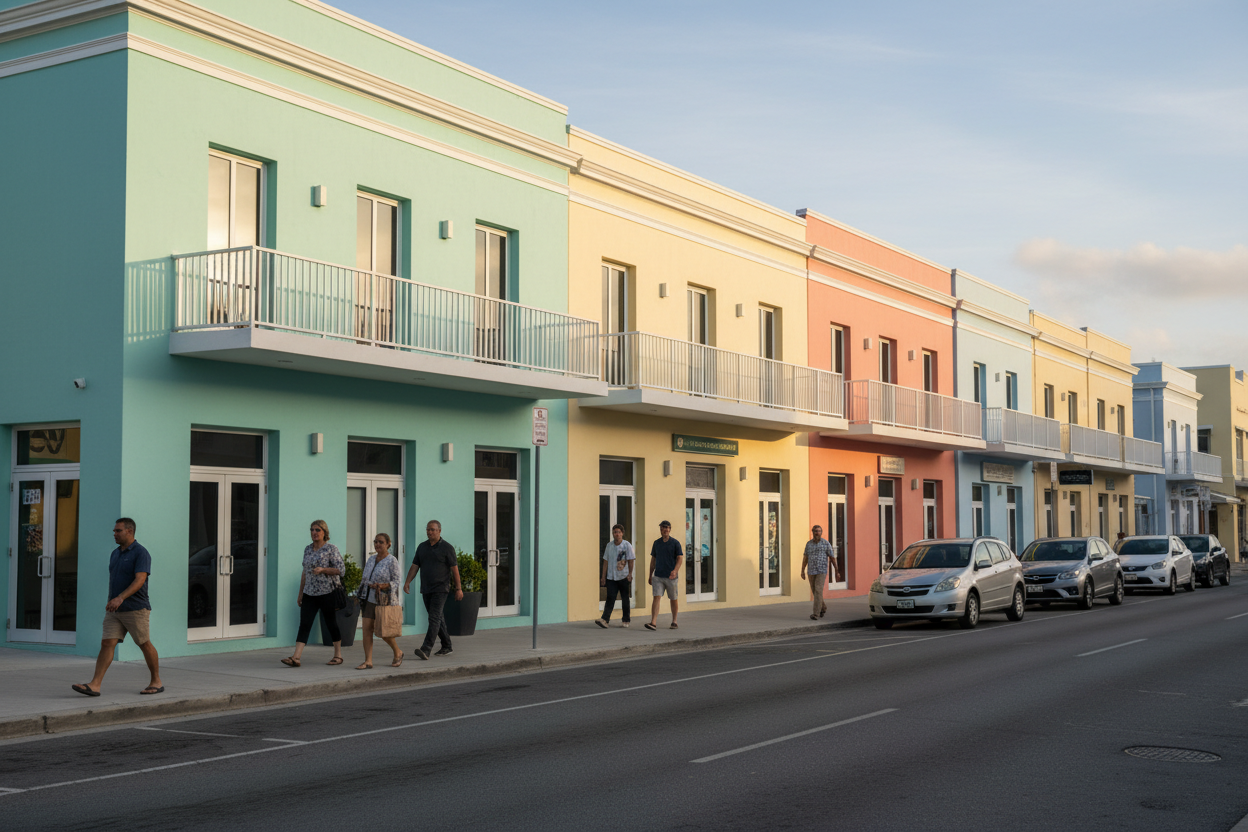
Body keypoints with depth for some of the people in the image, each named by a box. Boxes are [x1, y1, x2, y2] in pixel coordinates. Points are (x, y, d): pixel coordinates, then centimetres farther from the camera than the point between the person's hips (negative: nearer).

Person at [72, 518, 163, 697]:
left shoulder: (141, 553, -13)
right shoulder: (115, 554, 13)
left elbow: (140, 580, -24)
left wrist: (120, 598, -35)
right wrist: (111, 602, 21)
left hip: (136, 610, -7)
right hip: (115, 610, 7)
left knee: (145, 645, 4)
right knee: (106, 644, -5)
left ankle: (156, 682, 19)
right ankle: (94, 685, -13)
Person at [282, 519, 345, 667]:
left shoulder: (331, 549, -5)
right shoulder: (307, 549, 12)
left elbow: (341, 569, -8)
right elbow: (305, 572, 18)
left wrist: (323, 569, -21)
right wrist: (300, 593, 16)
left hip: (327, 593, -5)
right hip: (309, 593, 5)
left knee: (331, 624, 5)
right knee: (304, 624, -5)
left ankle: (338, 655, 19)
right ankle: (296, 657, -12)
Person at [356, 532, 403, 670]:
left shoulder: (392, 561, -6)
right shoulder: (371, 559, 12)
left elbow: (396, 582, -9)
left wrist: (383, 586, -25)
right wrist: (359, 594, 14)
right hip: (370, 600, 6)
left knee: (383, 632, -3)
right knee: (367, 629, -5)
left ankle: (398, 653, 22)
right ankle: (368, 662, -4)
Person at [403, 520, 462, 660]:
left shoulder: (447, 548, -4)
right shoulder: (422, 547, 11)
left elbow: (454, 568, -4)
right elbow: (414, 566, 10)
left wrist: (459, 588, -6)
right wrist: (407, 582, -4)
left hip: (440, 589, -6)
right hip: (426, 589, 6)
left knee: (434, 617, -15)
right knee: (437, 618, 12)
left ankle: (426, 650, -25)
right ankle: (447, 647, 23)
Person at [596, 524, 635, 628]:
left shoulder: (627, 545, -3)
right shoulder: (609, 545, 8)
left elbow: (631, 561, -5)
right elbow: (606, 561, 11)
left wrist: (630, 574, -13)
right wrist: (603, 576, 9)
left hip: (624, 577, -3)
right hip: (611, 577, 3)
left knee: (625, 598, 6)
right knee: (610, 598, -7)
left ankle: (626, 620, 16)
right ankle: (605, 619, -15)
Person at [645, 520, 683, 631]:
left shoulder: (675, 543, -1)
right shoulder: (656, 543, 9)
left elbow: (680, 559, -7)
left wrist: (675, 570, -23)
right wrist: (650, 575, 15)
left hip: (670, 576, -2)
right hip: (658, 576, 2)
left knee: (673, 599, 9)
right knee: (656, 597, -11)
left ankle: (674, 622, 24)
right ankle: (653, 623, -19)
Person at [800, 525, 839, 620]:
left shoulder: (826, 544, -5)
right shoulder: (809, 543, 7)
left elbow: (832, 558, -1)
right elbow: (805, 558, 7)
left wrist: (837, 572, 0)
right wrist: (802, 571, 0)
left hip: (822, 571, -5)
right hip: (811, 571, 5)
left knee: (818, 591, -16)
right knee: (815, 592, 15)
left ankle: (816, 614, -17)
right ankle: (823, 607, 41)